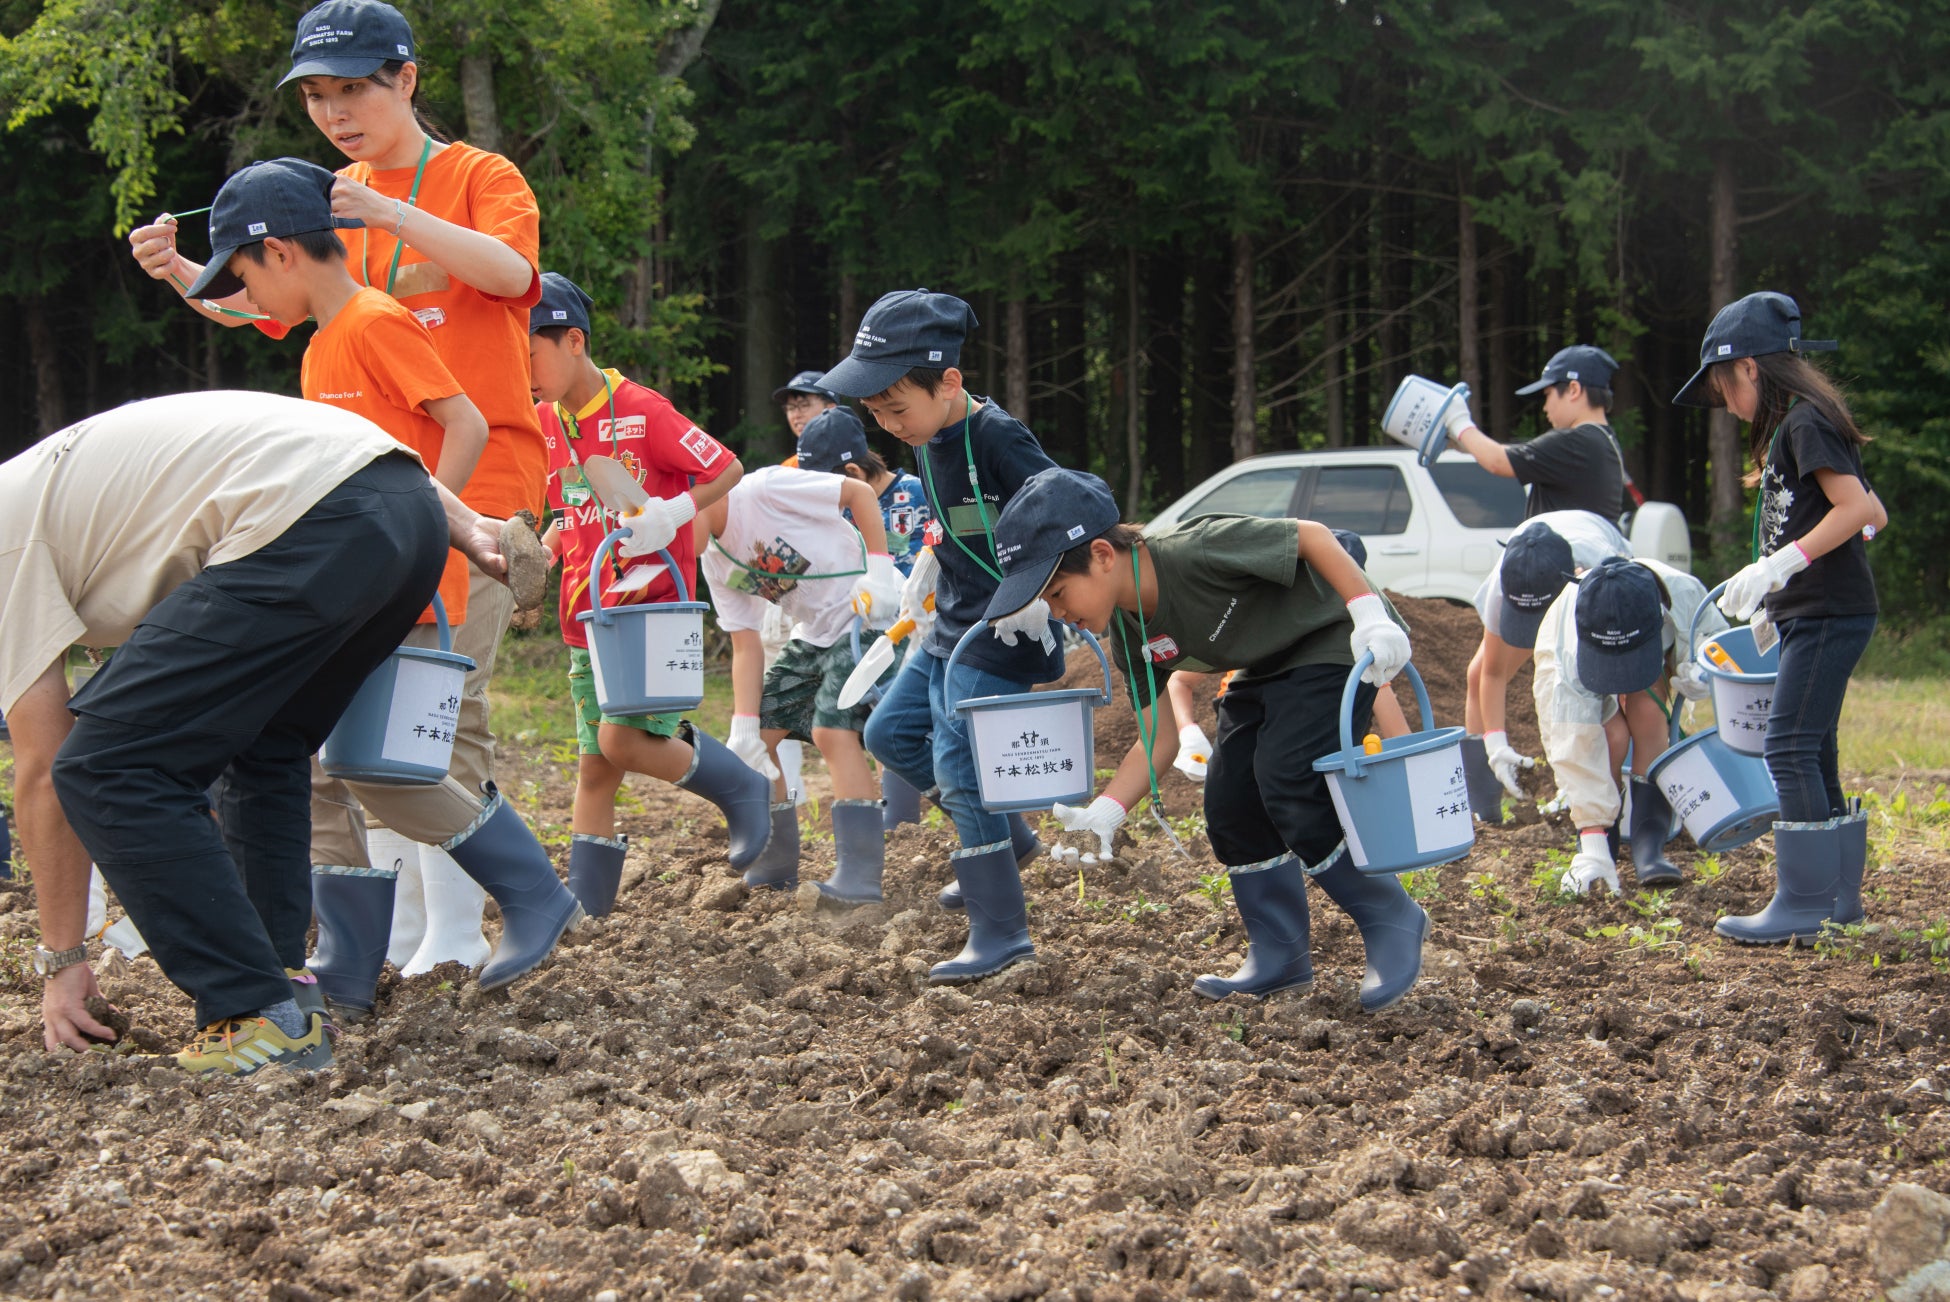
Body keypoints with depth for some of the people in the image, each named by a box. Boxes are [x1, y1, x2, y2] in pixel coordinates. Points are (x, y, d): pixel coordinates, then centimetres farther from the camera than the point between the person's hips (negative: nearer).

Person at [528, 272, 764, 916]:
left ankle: (740, 786, 3)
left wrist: (673, 513, -19)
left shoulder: (641, 409, -12)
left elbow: (727, 470, -7)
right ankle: (586, 905, 10)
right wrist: (541, 549, 2)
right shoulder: (544, 425, 8)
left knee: (623, 739, -20)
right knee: (594, 765, 6)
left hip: (653, 601, -6)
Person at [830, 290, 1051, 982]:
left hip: (1002, 636, -10)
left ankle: (1001, 931, -5)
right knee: (889, 732, 17)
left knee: (958, 766, -12)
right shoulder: (930, 441, 5)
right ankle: (1007, 837, 26)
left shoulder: (998, 439, -22)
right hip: (951, 628, 10)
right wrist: (926, 569, 20)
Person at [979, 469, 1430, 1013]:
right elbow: (1160, 740, -4)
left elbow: (1310, 535, -27)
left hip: (1334, 640, -9)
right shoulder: (1129, 636, -8)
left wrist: (1370, 615, -35)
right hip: (1266, 670, 9)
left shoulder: (1196, 550, -33)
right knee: (1229, 801, -1)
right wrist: (1104, 814, -18)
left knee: (1288, 786, -21)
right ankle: (1279, 956, 10)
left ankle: (1391, 922, -5)